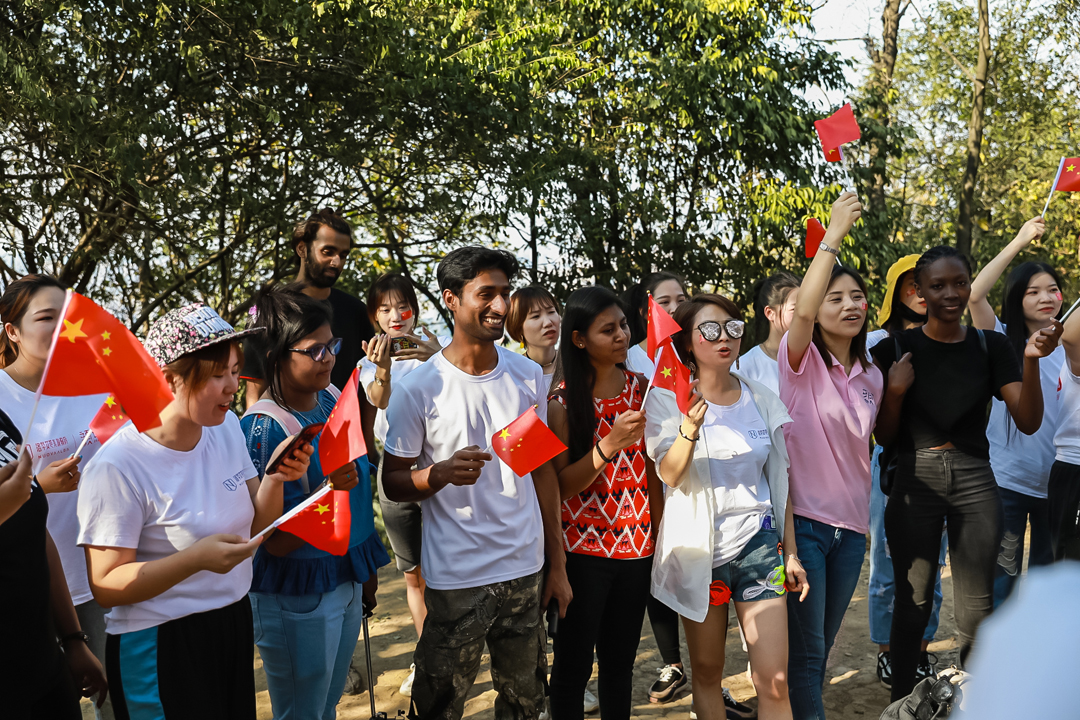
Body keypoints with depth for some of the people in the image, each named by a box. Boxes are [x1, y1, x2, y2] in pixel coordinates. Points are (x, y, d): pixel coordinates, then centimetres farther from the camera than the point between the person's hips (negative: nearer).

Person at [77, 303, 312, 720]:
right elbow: (106, 585, -19)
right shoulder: (117, 467, -21)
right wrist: (196, 558, -30)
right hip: (160, 648, -7)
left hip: (234, 624, 7)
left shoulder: (226, 427, 2)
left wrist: (276, 480, -11)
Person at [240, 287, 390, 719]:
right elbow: (275, 543, -21)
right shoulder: (264, 427, -22)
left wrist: (368, 571, 18)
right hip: (296, 598, -7)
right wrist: (329, 491, -34)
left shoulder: (331, 399, 0)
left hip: (346, 581, 7)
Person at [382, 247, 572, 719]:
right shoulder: (419, 389, -9)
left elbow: (543, 470, 9)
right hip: (456, 579, -3)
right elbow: (393, 482, -3)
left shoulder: (529, 376, 3)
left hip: (526, 572, 4)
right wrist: (441, 473, -25)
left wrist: (556, 564, 8)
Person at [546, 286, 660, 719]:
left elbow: (651, 466, 9)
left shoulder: (640, 388, 4)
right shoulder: (561, 400, -9)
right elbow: (561, 486, -13)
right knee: (572, 666, 6)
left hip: (635, 546, 4)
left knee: (621, 663, 14)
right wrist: (610, 444, -26)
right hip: (582, 550, -4)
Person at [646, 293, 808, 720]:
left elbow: (779, 480, 10)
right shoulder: (668, 399, -4)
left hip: (758, 543, 2)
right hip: (698, 547, -1)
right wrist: (690, 428, -33)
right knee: (707, 672, 11)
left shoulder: (761, 399, 4)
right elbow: (669, 475, -15)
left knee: (774, 682, -3)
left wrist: (791, 552, 9)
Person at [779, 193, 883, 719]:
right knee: (805, 650, -2)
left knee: (822, 647, 16)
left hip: (850, 526, 6)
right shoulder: (802, 362, -8)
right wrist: (834, 234, -28)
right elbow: (803, 310, -28)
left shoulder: (871, 376, 10)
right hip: (803, 519, -6)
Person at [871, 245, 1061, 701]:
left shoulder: (991, 346, 5)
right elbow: (884, 437, 3)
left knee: (976, 610, 3)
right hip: (914, 481, -1)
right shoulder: (896, 349, 0)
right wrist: (896, 390, -15)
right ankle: (901, 703, 20)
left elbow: (1028, 422, -3)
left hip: (974, 482, 2)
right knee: (913, 604, 4)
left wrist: (1031, 360, -17)